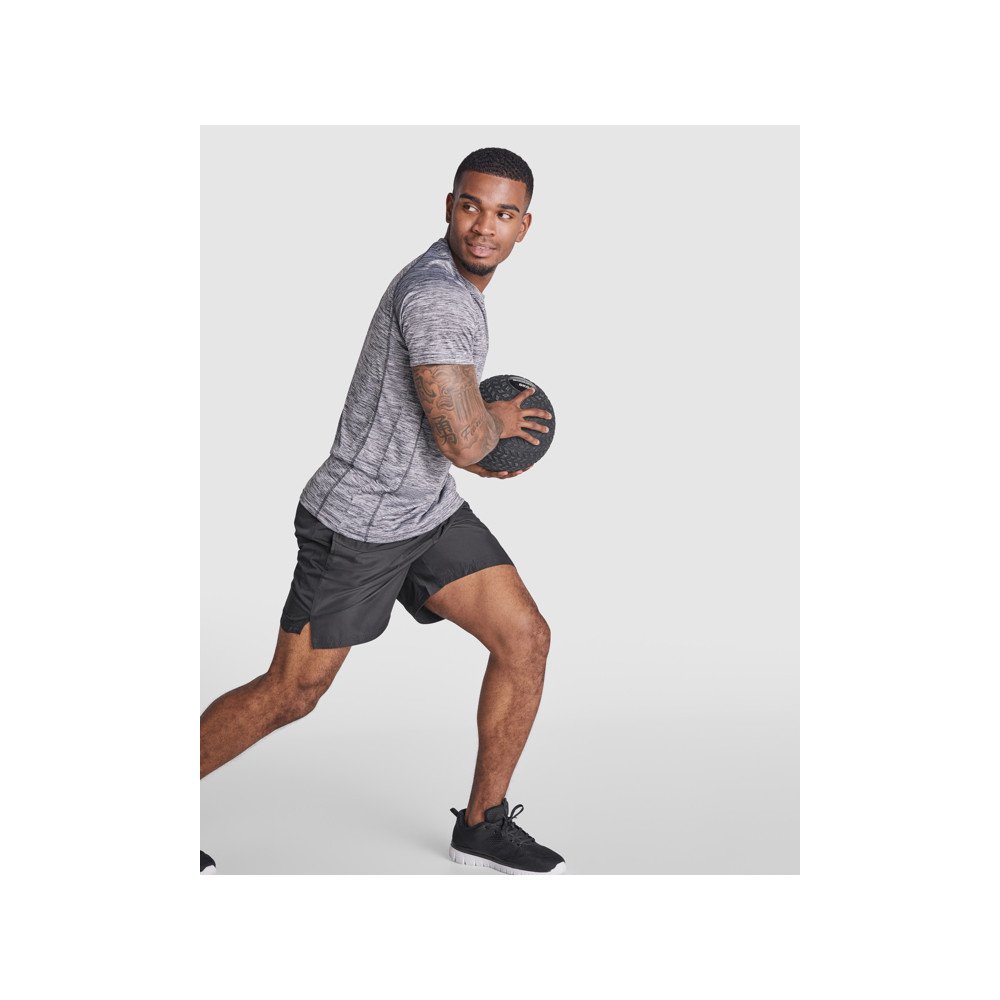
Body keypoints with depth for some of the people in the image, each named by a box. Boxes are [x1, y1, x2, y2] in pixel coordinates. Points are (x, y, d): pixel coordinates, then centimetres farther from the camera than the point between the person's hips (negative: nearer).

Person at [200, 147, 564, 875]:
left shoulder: (455, 283, 8)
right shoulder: (436, 294, -25)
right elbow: (464, 441, -29)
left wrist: (471, 442, 22)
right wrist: (497, 420, -8)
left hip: (431, 512, 9)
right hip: (356, 523, -9)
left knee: (525, 639, -1)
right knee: (290, 695, 2)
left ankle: (483, 824, 15)